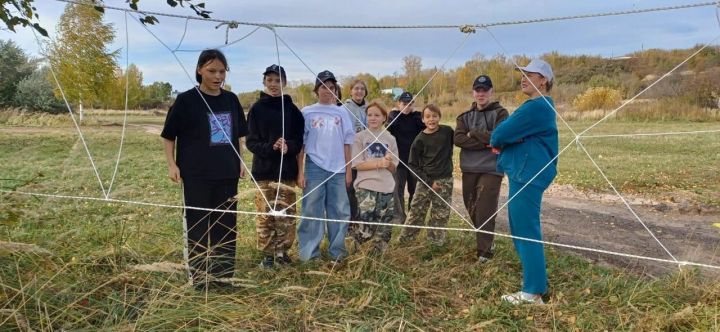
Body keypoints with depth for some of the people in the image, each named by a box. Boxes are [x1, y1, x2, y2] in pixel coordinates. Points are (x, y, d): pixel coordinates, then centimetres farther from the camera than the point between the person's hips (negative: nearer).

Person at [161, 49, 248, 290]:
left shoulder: (231, 100, 6)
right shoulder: (187, 100, -7)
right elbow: (169, 135, -2)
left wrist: (240, 162, 12)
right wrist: (172, 165, -10)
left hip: (227, 174, 5)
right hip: (196, 174, -4)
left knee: (227, 225, 11)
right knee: (198, 226, 5)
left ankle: (225, 275, 24)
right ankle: (200, 277, 17)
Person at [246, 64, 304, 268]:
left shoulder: (292, 109, 5)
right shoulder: (257, 108, 2)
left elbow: (299, 139, 5)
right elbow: (251, 142, -2)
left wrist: (289, 146, -16)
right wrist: (270, 148, -19)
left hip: (287, 170, 1)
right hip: (263, 170, -1)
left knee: (286, 213, 3)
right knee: (265, 214, 2)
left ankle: (282, 251, 19)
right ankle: (267, 254, 15)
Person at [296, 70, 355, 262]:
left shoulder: (342, 113, 9)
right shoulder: (307, 113, 3)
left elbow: (346, 144, 10)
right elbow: (301, 144, 3)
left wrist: (348, 171, 5)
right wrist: (300, 172, -2)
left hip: (338, 170, 2)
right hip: (314, 168, -2)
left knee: (339, 211, 5)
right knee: (312, 211, 1)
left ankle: (337, 252, 16)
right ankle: (309, 254, 8)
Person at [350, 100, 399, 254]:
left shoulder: (390, 139, 11)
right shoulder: (360, 137, 0)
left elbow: (393, 168, 10)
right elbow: (357, 164, -7)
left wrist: (388, 162, -13)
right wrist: (379, 162, -17)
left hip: (387, 188, 4)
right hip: (366, 187, -4)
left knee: (384, 229, 7)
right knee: (365, 229, -10)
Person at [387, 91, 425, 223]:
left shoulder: (416, 116, 5)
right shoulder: (394, 115, 1)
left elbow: (425, 129, -13)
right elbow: (389, 128, -18)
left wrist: (415, 113, -13)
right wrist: (399, 113, -18)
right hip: (399, 158, -2)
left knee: (414, 189, 10)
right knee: (398, 189, 0)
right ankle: (400, 216, 7)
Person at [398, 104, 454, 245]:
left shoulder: (447, 131, -3)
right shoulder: (420, 140, -5)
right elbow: (413, 165, -3)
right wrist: (429, 182, -10)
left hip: (445, 181, 1)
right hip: (426, 181, -1)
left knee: (441, 215, 6)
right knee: (416, 212, -1)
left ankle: (435, 241, 19)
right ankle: (405, 238, 11)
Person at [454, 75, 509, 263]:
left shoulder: (500, 113, 0)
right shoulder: (465, 116, 11)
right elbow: (458, 139, -6)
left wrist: (473, 133, -8)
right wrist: (485, 142, -15)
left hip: (491, 170, -5)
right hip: (469, 170, 5)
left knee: (485, 211, -9)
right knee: (472, 209, 13)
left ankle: (485, 251, 0)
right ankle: (486, 241, 34)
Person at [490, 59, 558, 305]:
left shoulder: (536, 107, -17)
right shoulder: (540, 106, 19)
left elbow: (502, 133, -17)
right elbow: (515, 133, 18)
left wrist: (495, 141, 5)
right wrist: (501, 142, -2)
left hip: (527, 176, -11)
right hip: (525, 174, 11)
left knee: (526, 232, -5)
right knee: (521, 230, 17)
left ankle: (533, 292, 3)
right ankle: (535, 281, 28)